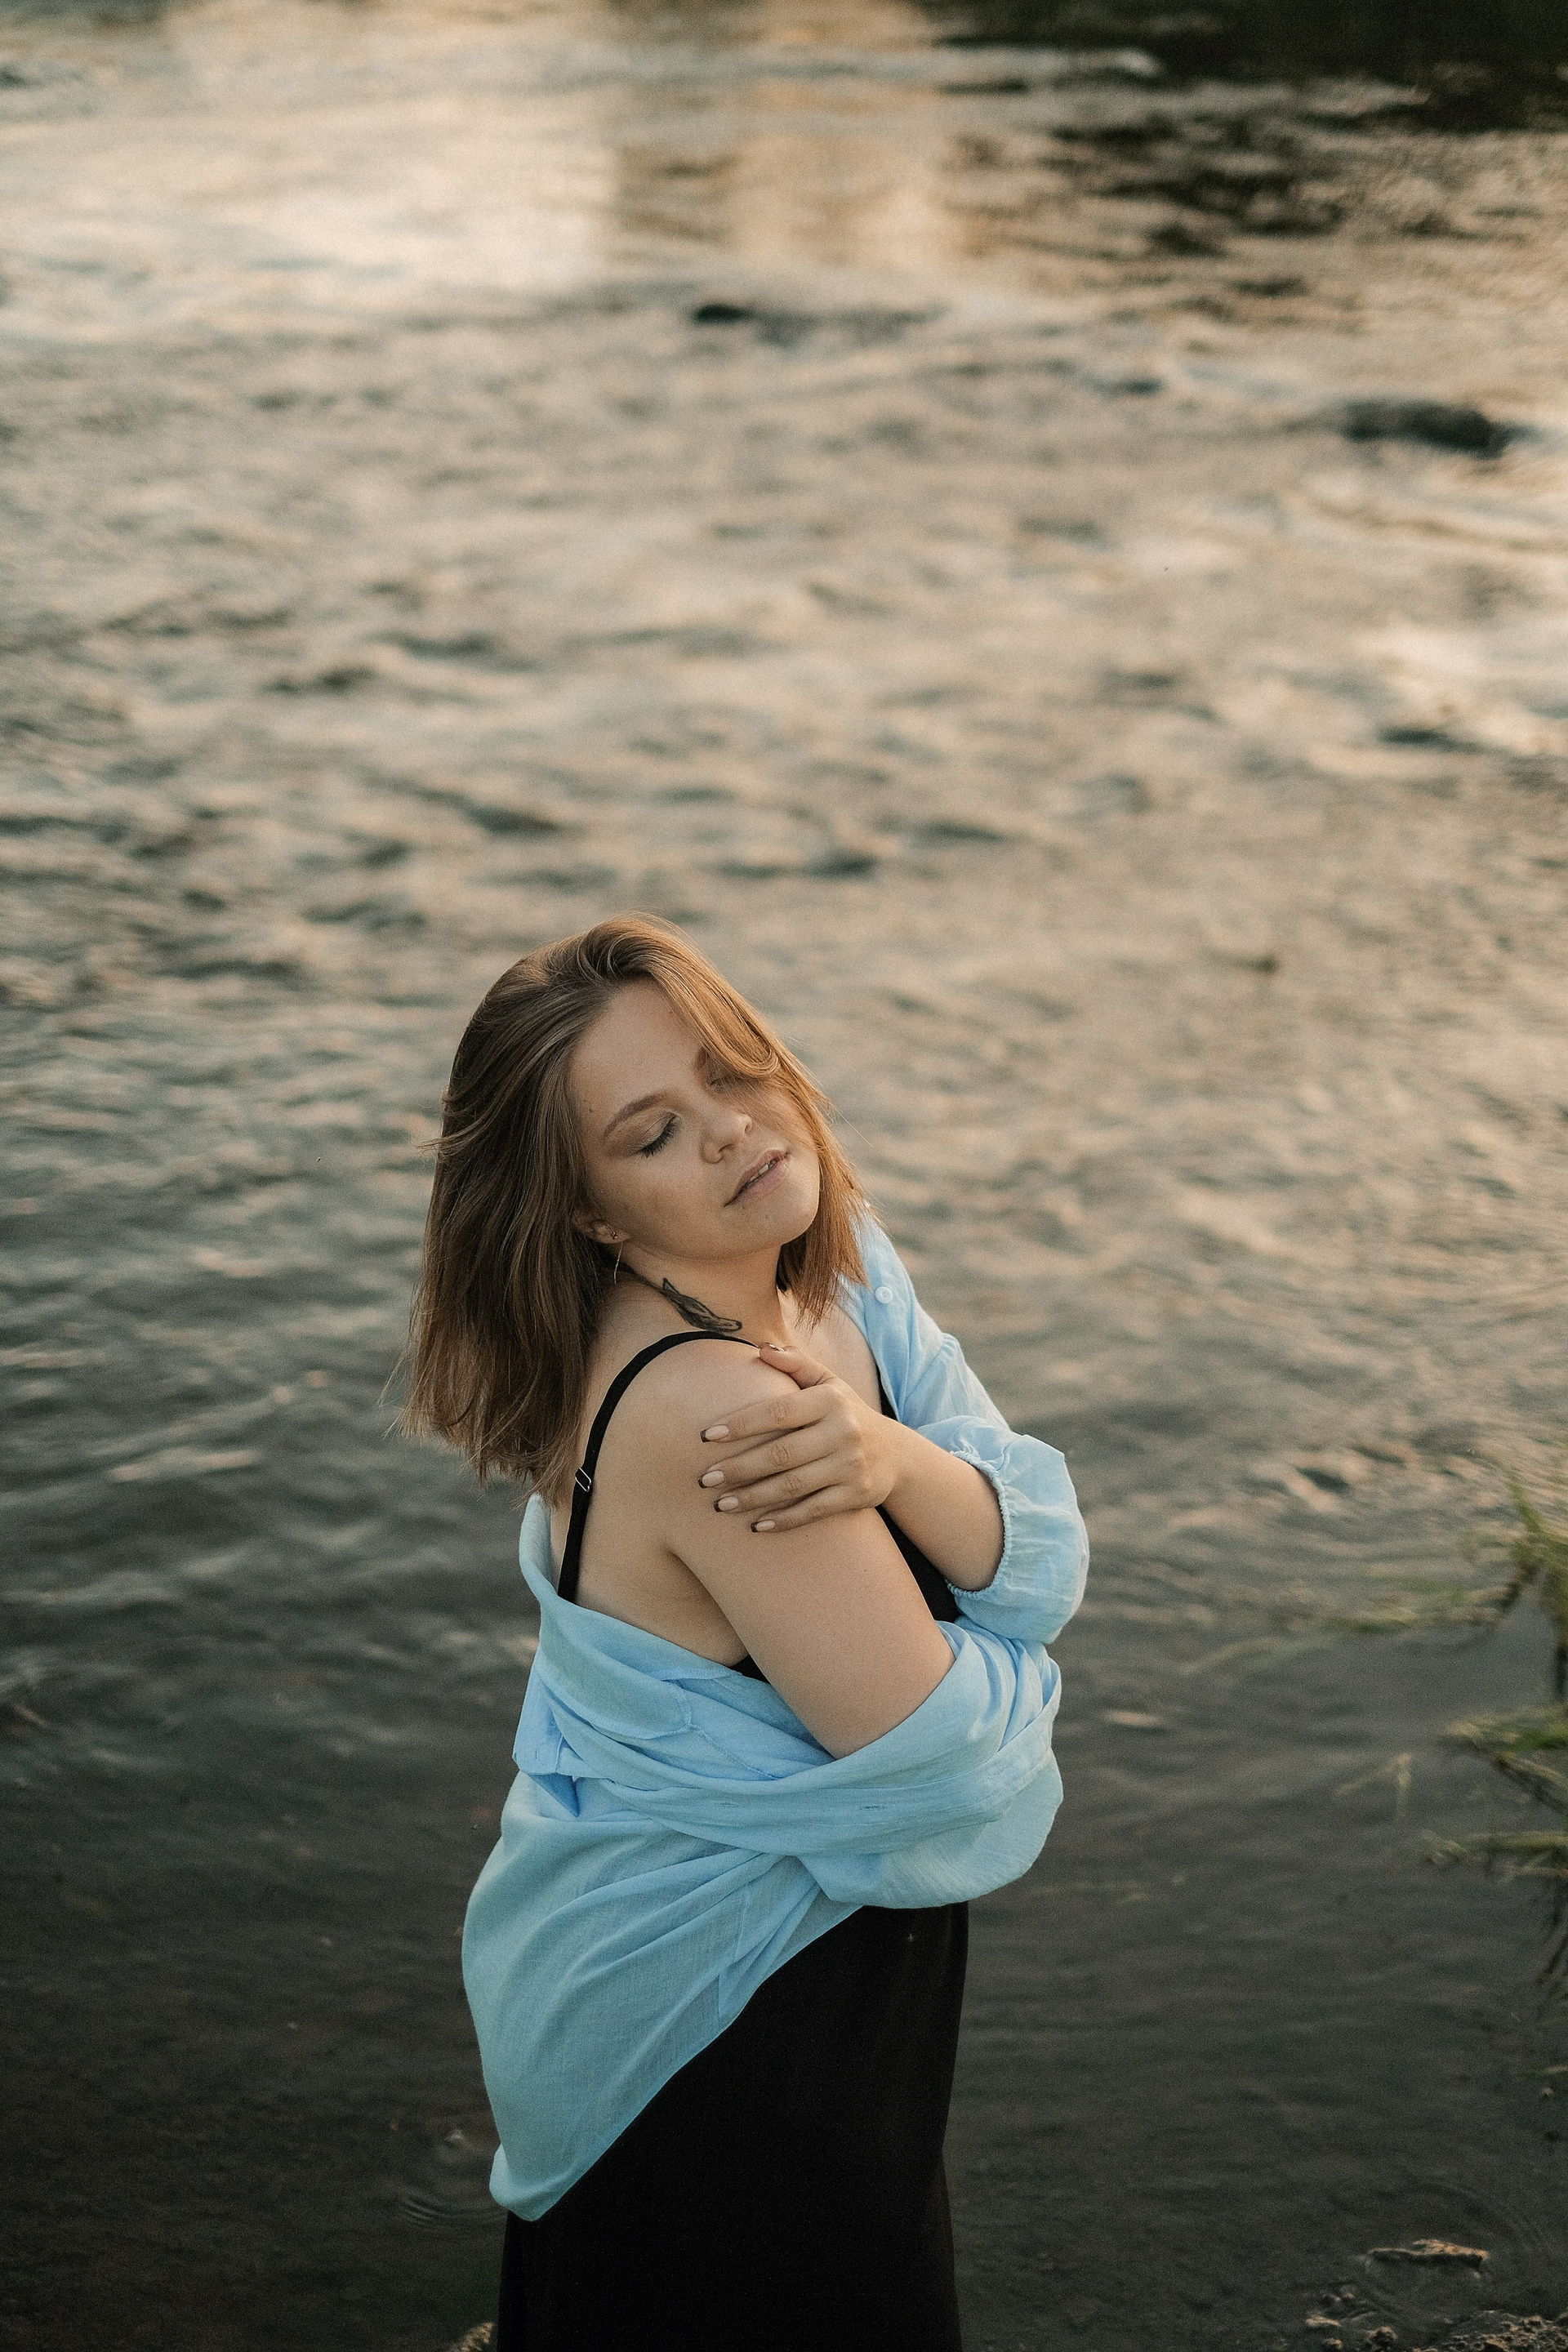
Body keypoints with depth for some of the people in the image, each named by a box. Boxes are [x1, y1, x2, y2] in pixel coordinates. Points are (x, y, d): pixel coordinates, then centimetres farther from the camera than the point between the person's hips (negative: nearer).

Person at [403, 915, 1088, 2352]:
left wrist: (890, 1457, -29)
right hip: (715, 2030, -8)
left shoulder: (834, 1269, -6)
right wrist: (1003, 1662, -6)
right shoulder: (708, 1404, -33)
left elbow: (1047, 1567, -10)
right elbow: (940, 1757, -27)